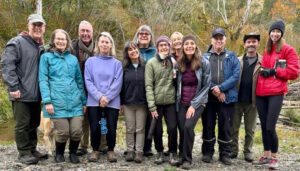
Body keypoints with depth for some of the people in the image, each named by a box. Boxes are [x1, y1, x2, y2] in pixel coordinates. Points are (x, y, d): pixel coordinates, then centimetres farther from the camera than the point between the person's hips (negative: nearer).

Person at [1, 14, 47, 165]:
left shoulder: (41, 47, 15)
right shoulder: (17, 43, -7)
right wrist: (13, 87, -19)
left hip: (36, 94, 7)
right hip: (22, 94, -7)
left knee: (33, 123, 15)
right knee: (22, 125, 1)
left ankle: (32, 150, 28)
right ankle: (24, 153, 12)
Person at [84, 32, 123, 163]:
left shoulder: (117, 63, 7)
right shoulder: (90, 61, 7)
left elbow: (118, 83, -2)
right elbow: (88, 81, -2)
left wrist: (107, 98, -13)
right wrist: (99, 97, -13)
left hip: (112, 102, 0)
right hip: (94, 101, 0)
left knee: (111, 127, 0)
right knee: (94, 127, 1)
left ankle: (110, 150, 23)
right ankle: (95, 150, 24)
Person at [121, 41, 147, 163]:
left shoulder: (145, 66, 1)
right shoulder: (124, 67, 4)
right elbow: (121, 86, 5)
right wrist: (121, 103, 1)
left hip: (142, 103, -1)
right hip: (128, 103, 1)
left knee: (140, 129, 5)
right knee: (130, 129, 9)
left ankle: (139, 152, 14)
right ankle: (130, 151, 20)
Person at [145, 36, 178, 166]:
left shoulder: (174, 62, 8)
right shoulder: (151, 63, -1)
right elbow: (148, 85, -6)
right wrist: (151, 106, -11)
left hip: (171, 101, 2)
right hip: (156, 102, -1)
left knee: (172, 128, -3)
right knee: (157, 130, 7)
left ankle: (173, 154, 15)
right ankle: (159, 152, 27)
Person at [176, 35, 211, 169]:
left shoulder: (204, 63, -6)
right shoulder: (179, 63, 5)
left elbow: (206, 86, -6)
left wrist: (194, 104, -11)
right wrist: (178, 100, 2)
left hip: (197, 102, -3)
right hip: (182, 103, 3)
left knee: (188, 126, -20)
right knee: (182, 129, -2)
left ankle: (187, 159, -3)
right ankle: (181, 155, 22)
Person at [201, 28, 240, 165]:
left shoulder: (232, 57, 7)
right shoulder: (205, 57, 7)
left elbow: (236, 76, -4)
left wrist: (221, 88, -15)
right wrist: (214, 90, -12)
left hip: (227, 97, 0)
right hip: (208, 97, 0)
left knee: (225, 126, 6)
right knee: (208, 125, 8)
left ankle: (225, 154, 19)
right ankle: (207, 152, 23)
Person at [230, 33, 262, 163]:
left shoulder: (263, 62, 3)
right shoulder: (237, 61, 7)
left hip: (252, 101, -1)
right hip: (237, 100, 1)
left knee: (250, 129, 10)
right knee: (234, 127, 9)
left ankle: (248, 151, 24)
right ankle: (234, 149, 23)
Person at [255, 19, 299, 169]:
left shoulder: (288, 50, 1)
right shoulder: (266, 51, 18)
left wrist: (274, 71, -9)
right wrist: (262, 70, 9)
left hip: (276, 93, -5)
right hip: (261, 92, 5)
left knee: (270, 127, -11)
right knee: (263, 126, 9)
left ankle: (274, 157, 8)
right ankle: (266, 155, 23)